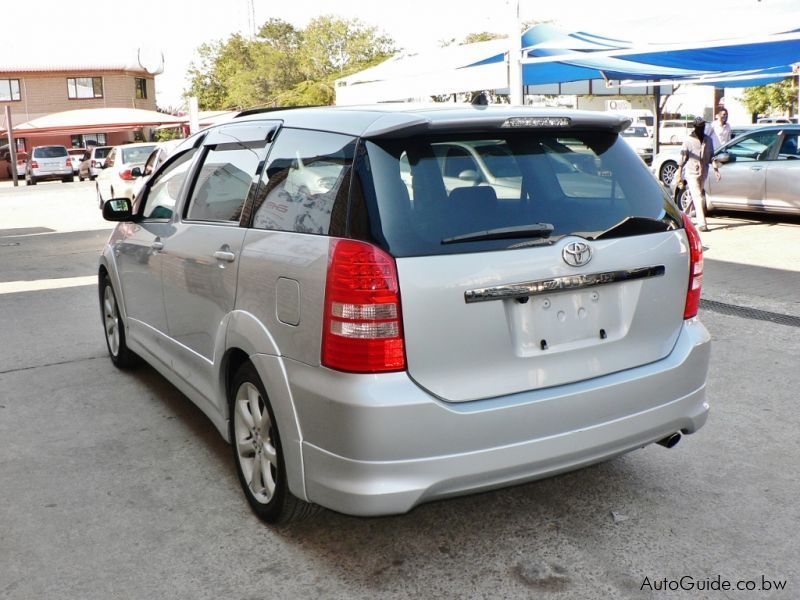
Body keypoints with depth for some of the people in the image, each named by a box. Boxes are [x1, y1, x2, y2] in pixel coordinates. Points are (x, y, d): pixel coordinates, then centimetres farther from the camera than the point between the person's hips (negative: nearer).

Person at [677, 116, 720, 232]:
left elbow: (711, 157, 15)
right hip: (691, 172, -5)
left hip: (703, 173, 5)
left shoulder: (708, 140, 8)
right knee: (698, 197, -11)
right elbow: (682, 158, -4)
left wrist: (716, 170, 5)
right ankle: (702, 223, -14)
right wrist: (679, 175, -7)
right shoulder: (689, 140, -5)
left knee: (700, 196, 13)